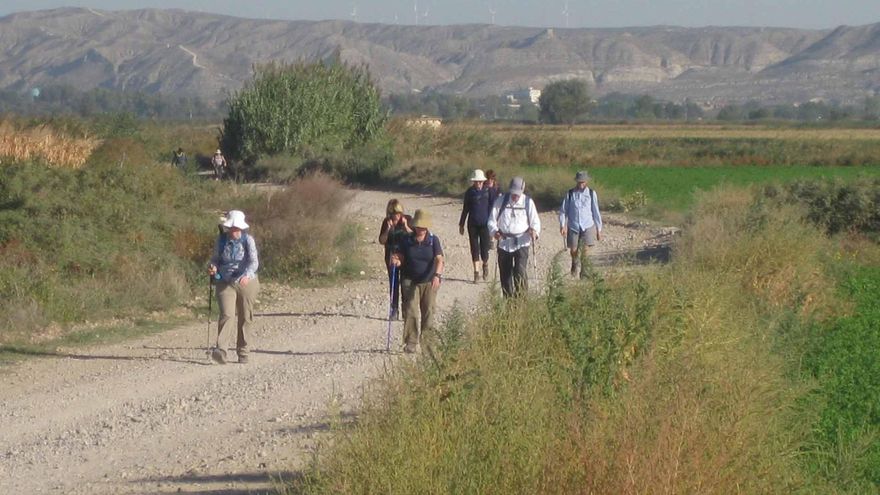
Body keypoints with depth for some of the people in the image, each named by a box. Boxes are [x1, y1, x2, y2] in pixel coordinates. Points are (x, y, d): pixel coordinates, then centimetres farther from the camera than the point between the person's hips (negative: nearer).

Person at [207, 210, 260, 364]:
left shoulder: (248, 240, -7)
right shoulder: (221, 240, 1)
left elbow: (254, 261, -16)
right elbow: (215, 258, 13)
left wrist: (247, 275, -35)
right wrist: (213, 267, -11)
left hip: (246, 283, 0)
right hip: (225, 283, 0)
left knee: (245, 318, 6)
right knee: (226, 315, -17)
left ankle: (242, 352, 19)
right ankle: (220, 350, -26)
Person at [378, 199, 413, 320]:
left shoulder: (408, 220, -5)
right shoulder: (386, 222, -1)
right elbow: (381, 241, -3)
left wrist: (406, 227, -21)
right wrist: (388, 229, -18)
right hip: (391, 257, 2)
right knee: (393, 284, 4)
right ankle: (394, 310, 11)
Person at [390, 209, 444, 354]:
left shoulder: (433, 240, -4)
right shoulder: (406, 240, 0)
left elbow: (439, 259, -12)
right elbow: (401, 258, 6)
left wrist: (437, 275, -28)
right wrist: (396, 261, -19)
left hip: (429, 282, 0)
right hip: (410, 281, 0)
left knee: (428, 312, 6)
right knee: (411, 311, -9)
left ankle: (426, 341, 19)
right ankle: (411, 343, -8)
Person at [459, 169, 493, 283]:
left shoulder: (488, 191, -3)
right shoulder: (469, 192, 2)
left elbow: (492, 209, 0)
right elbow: (465, 209, 11)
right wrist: (461, 224, 12)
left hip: (485, 224, -2)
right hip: (473, 225, 2)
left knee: (484, 249, -2)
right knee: (474, 249, 3)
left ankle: (485, 264, 29)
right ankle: (476, 272, 10)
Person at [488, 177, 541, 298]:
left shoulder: (528, 202, 1)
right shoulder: (501, 201, 2)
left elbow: (535, 221, 2)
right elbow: (492, 219, 5)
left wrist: (534, 231, -21)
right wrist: (494, 231, -16)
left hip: (522, 242, -2)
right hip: (504, 242, 2)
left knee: (520, 272, -16)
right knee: (505, 273, 7)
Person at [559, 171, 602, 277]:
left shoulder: (591, 193, 2)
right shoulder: (570, 193, 1)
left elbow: (596, 212, 7)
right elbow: (563, 210, 3)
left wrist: (599, 229, 8)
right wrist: (562, 225, -8)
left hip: (588, 226, -1)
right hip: (573, 226, 1)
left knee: (586, 250, -12)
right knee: (573, 250, 6)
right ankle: (575, 264, 38)